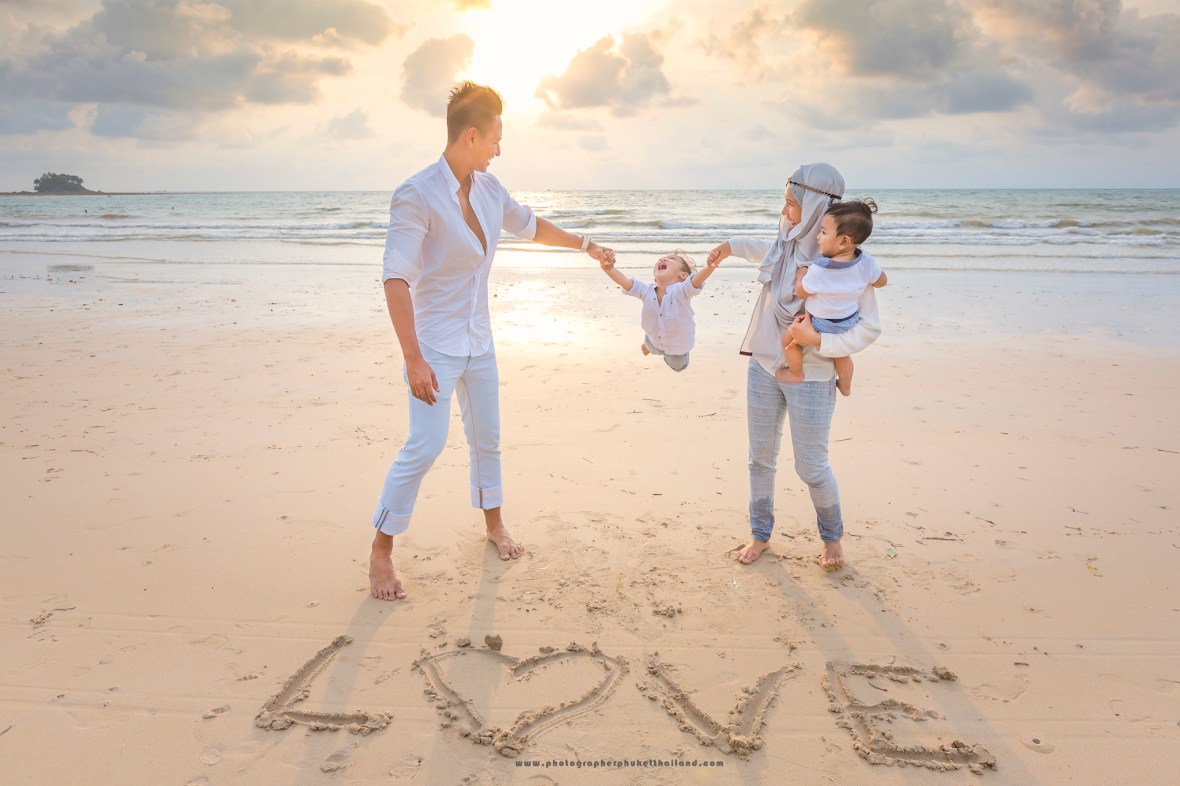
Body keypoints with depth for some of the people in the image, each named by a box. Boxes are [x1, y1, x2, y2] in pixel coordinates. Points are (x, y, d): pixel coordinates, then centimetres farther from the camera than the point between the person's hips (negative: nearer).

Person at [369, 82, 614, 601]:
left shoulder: (487, 188, 3)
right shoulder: (418, 196, -20)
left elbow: (528, 225, 22)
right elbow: (395, 279, -23)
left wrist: (584, 244, 31)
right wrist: (414, 360, -27)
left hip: (478, 340, 7)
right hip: (435, 344, -7)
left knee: (487, 438, 16)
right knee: (425, 446, -9)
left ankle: (494, 524, 37)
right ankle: (381, 551, 7)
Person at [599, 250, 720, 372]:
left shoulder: (680, 291, -38)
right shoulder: (646, 291, -26)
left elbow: (697, 279, -58)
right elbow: (625, 281, -39)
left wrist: (710, 267, -81)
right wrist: (610, 270, -61)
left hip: (679, 344, -3)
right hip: (656, 340, 3)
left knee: (677, 365, 27)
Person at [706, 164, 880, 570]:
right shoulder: (787, 242, -1)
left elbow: (869, 328, -18)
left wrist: (818, 341, -27)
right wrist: (732, 246, 32)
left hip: (810, 379, -5)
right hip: (764, 368, 5)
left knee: (811, 467, 6)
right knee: (761, 458, 14)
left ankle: (832, 537, 32)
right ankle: (760, 533, 33)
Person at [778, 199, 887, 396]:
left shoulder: (819, 270, -35)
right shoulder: (865, 262, -18)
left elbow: (801, 292, -18)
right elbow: (882, 281, 0)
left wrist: (802, 271, -4)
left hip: (823, 325, -7)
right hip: (849, 324, 7)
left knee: (788, 337, 11)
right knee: (841, 353, 31)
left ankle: (796, 373, 29)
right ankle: (845, 386, 53)